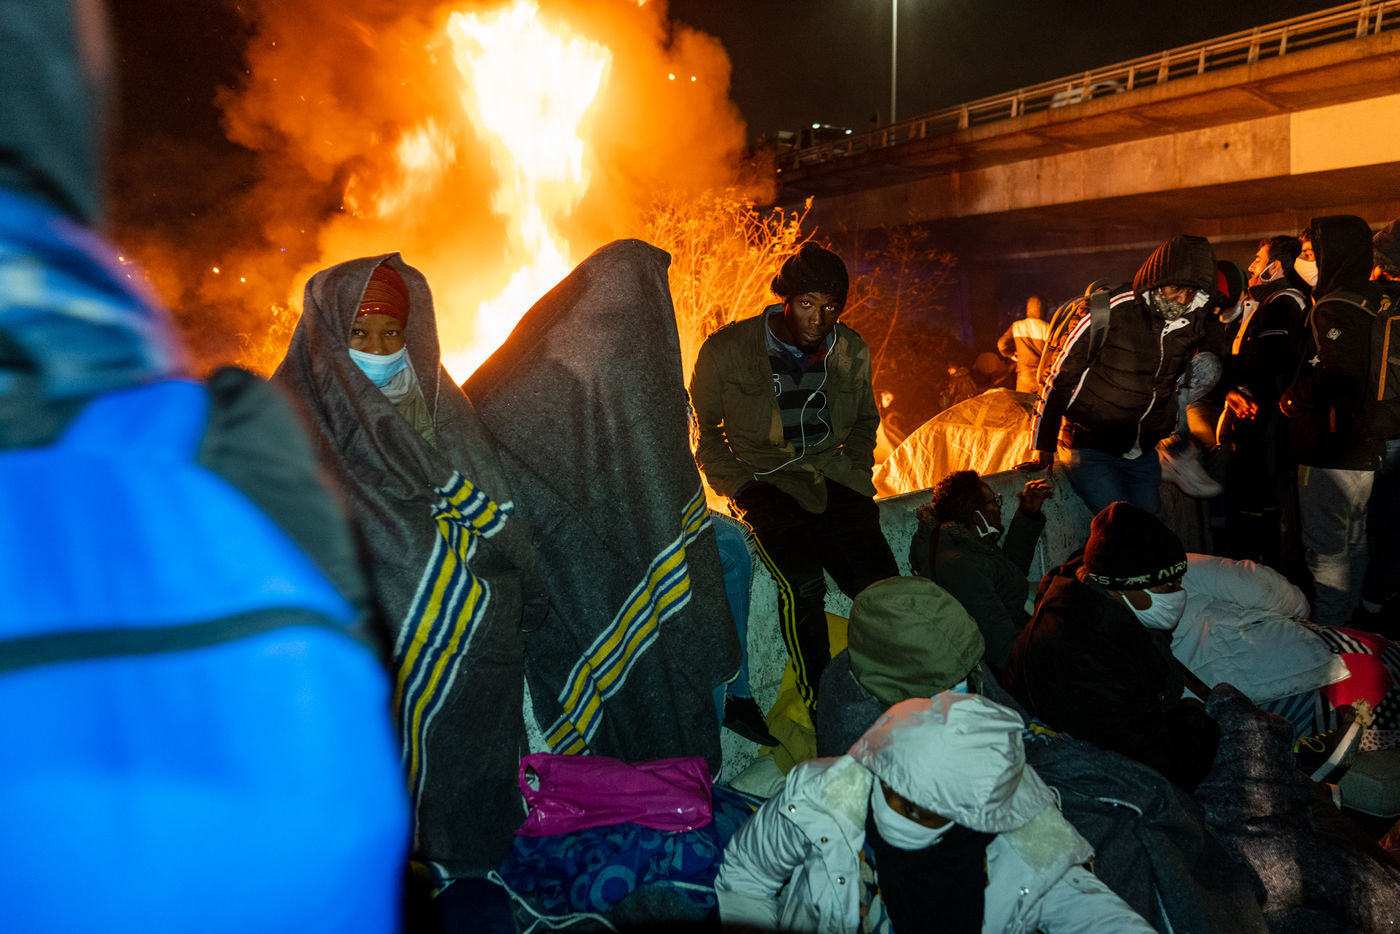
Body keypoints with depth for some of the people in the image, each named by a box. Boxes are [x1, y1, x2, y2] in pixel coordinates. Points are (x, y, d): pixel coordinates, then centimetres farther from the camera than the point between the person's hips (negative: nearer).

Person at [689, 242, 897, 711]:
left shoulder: (852, 352, 8)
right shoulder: (727, 350, -3)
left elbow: (866, 420, 25)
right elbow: (703, 429, 7)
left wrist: (856, 471, 7)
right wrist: (740, 487, -5)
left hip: (832, 477, 3)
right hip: (765, 480, -3)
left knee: (883, 586, -19)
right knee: (803, 583, -30)